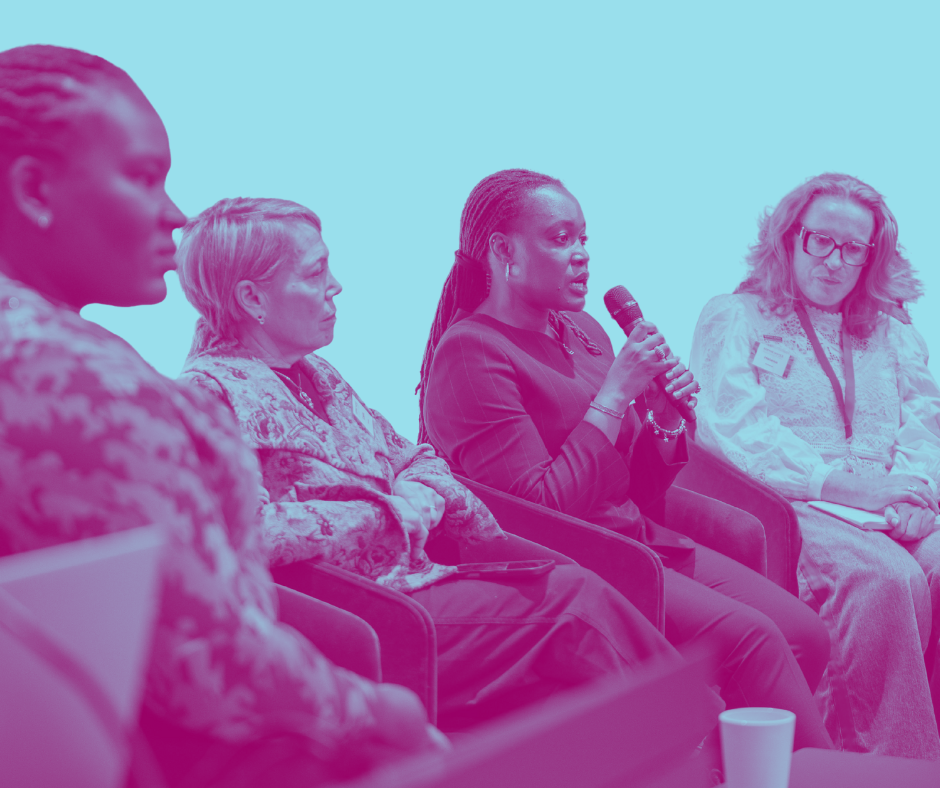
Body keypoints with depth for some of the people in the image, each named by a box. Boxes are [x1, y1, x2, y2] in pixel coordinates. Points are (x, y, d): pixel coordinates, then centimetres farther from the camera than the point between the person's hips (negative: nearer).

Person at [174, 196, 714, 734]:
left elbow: (416, 461, 22)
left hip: (409, 578, 9)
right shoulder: (210, 391, -10)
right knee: (576, 604, -19)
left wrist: (418, 496, -4)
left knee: (574, 586, -13)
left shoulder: (315, 376, 19)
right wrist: (386, 516, -13)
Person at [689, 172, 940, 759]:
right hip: (788, 507, -4)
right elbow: (736, 430, -5)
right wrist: (839, 483, -16)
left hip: (886, 509, 5)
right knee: (887, 577, -34)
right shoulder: (734, 319, 10)